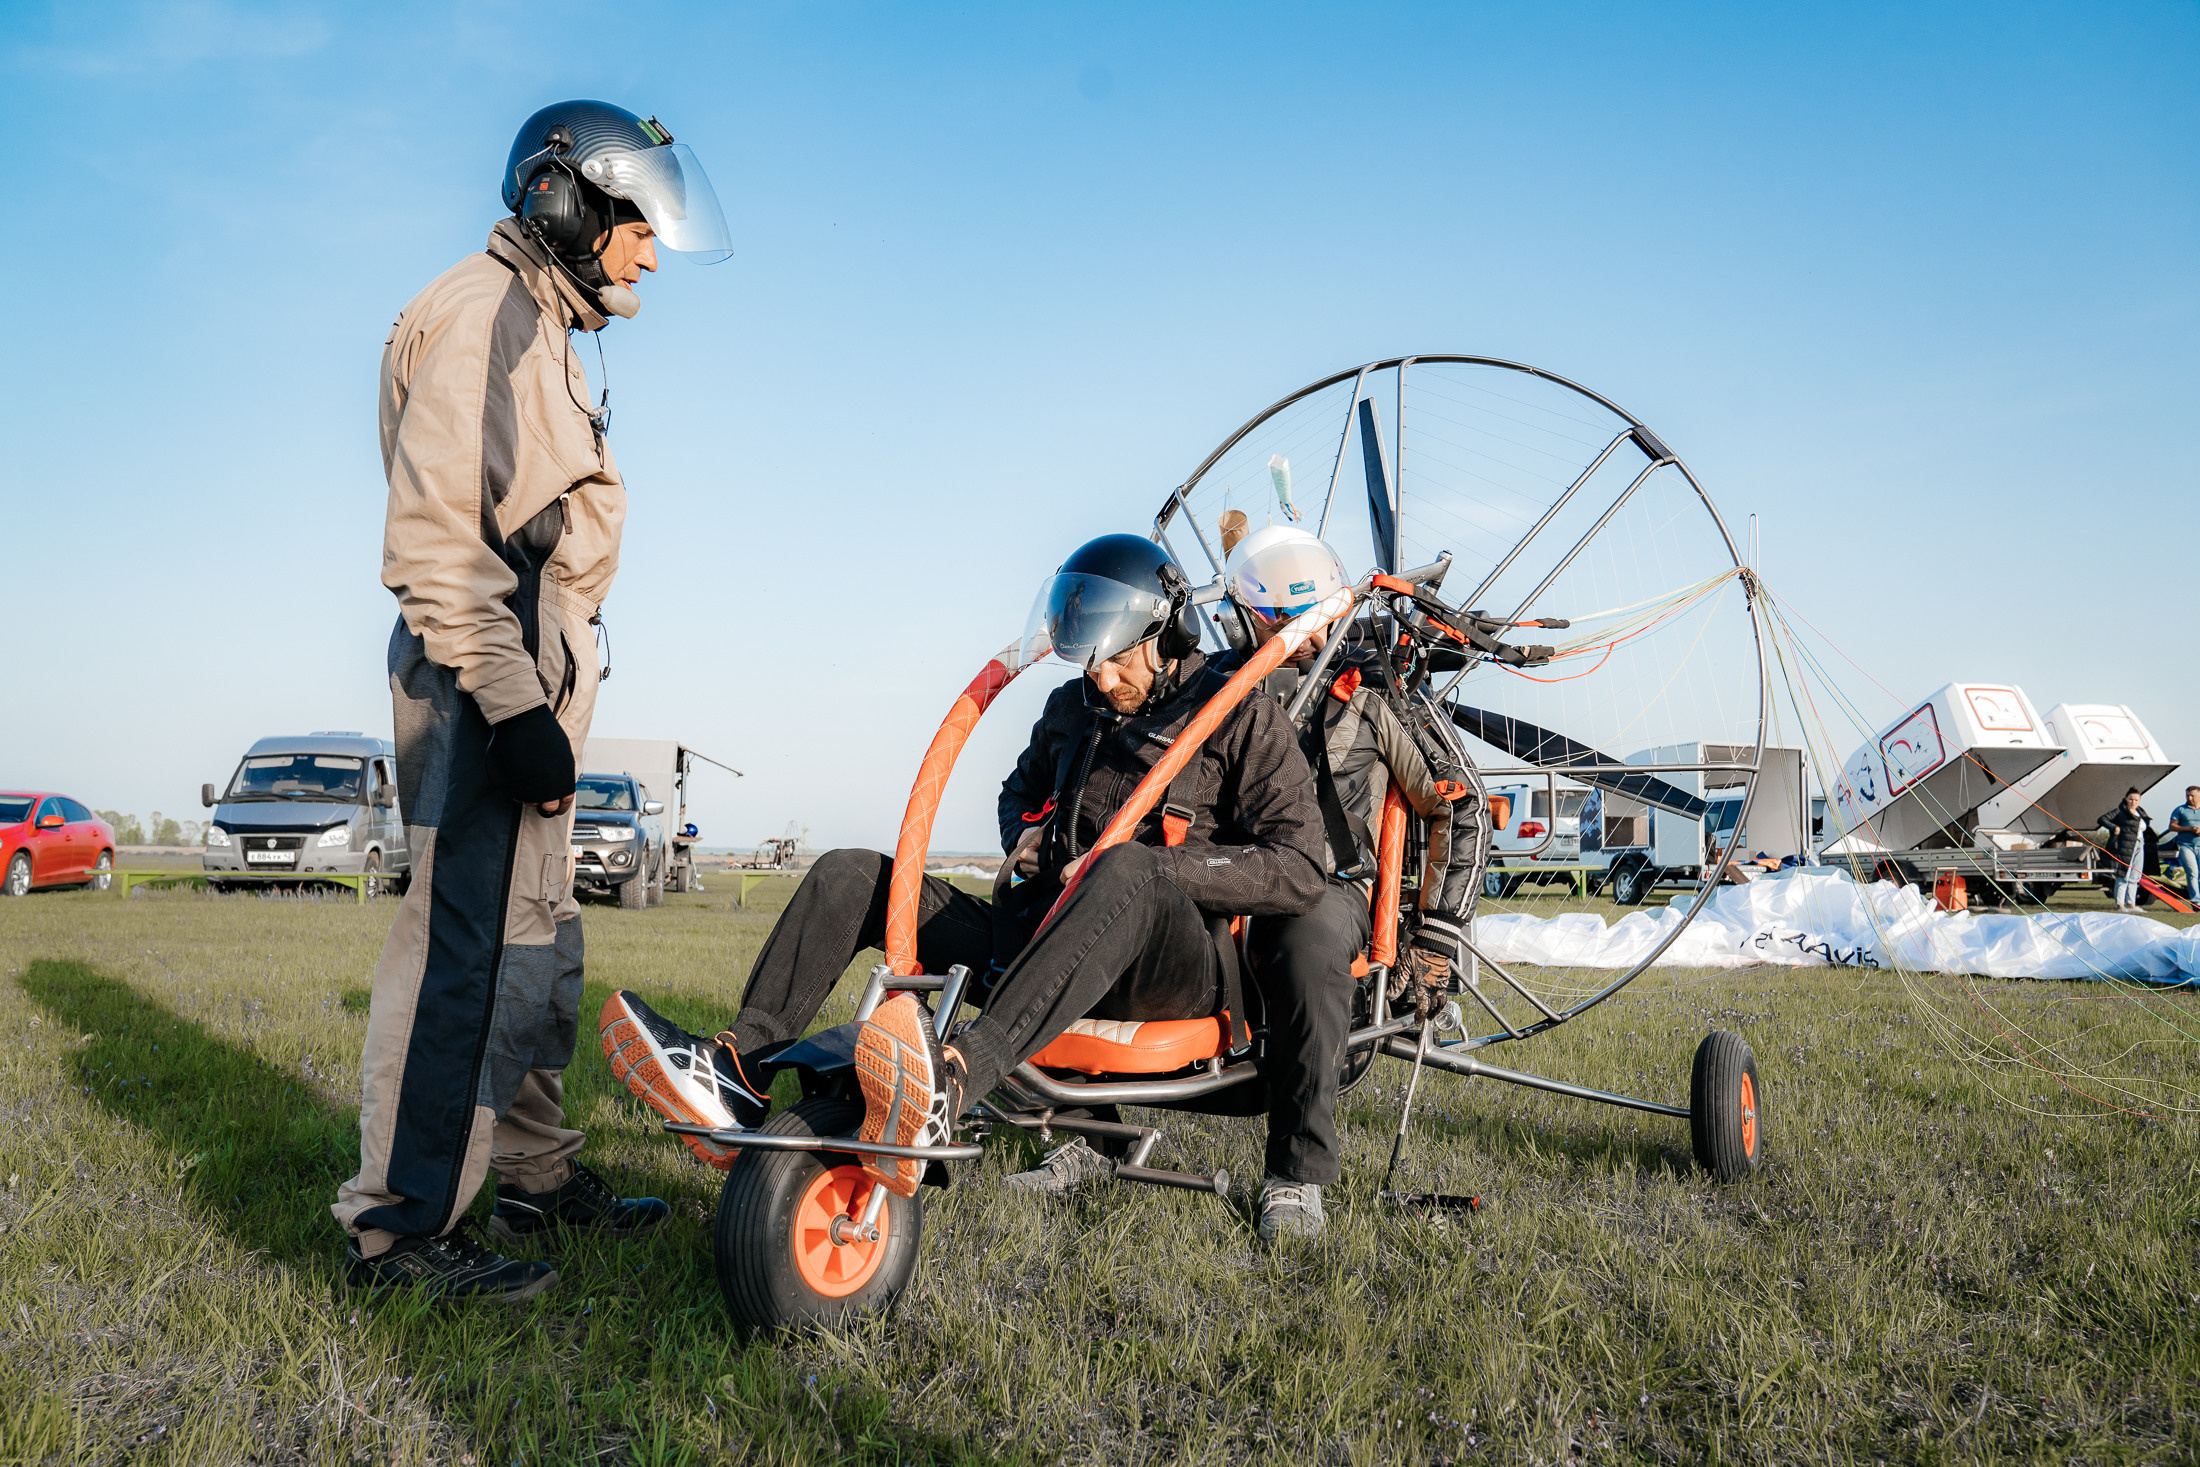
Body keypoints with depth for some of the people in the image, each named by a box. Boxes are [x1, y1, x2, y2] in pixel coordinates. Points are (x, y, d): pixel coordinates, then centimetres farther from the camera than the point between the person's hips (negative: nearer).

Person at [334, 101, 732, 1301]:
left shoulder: (540, 329, 24)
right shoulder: (480, 313, -8)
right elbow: (432, 537, -18)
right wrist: (512, 704, -23)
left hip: (527, 678, 11)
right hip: (485, 672, -11)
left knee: (536, 944, 14)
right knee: (464, 942, -9)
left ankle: (538, 1176, 25)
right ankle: (400, 1223, -1)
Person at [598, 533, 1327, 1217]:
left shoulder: (1242, 720, -1)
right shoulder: (1071, 709, 18)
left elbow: (1299, 869, -11)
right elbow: (1019, 789, 38)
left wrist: (1151, 868, -18)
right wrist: (1025, 831, 13)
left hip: (1179, 964, -6)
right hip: (1044, 938, 7)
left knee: (1127, 870, -42)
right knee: (850, 875, -5)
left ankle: (948, 1086, -61)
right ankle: (739, 1071, -26)